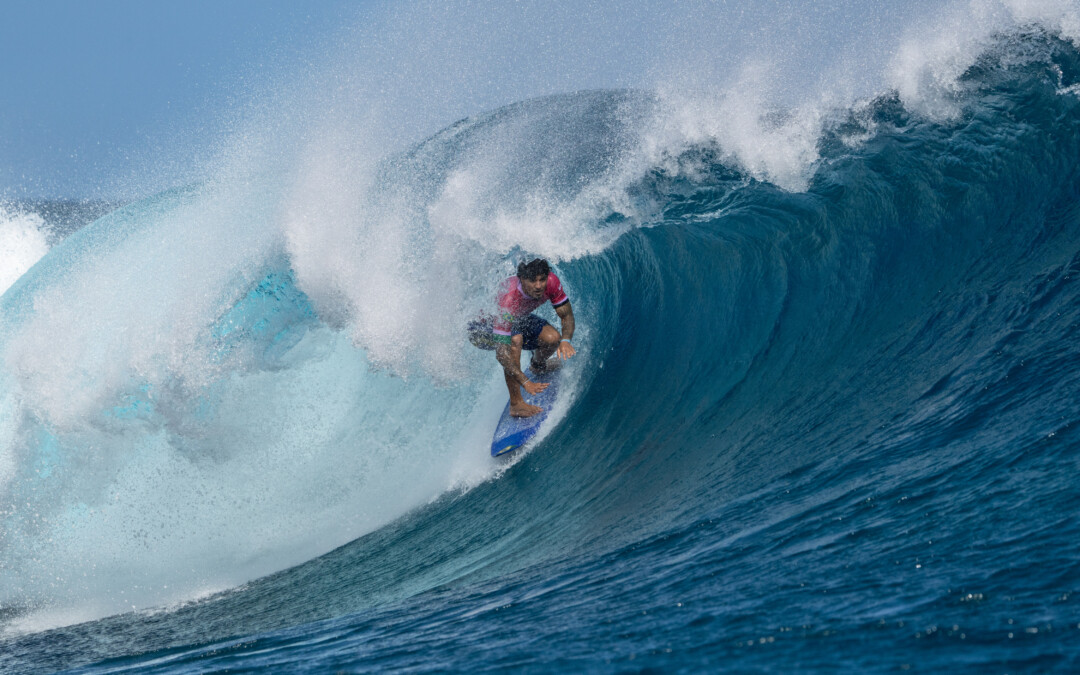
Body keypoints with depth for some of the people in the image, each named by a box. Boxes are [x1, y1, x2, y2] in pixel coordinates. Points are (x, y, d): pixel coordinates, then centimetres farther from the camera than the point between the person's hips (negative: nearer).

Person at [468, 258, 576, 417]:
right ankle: (516, 404, -29)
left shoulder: (551, 282, -27)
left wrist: (565, 340, -33)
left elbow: (566, 315, -12)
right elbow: (501, 353, -44)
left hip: (517, 320, 7)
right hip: (482, 326, -7)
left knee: (552, 338, -16)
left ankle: (537, 365, 22)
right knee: (515, 339, -37)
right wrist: (525, 382, -50)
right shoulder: (509, 301, -43)